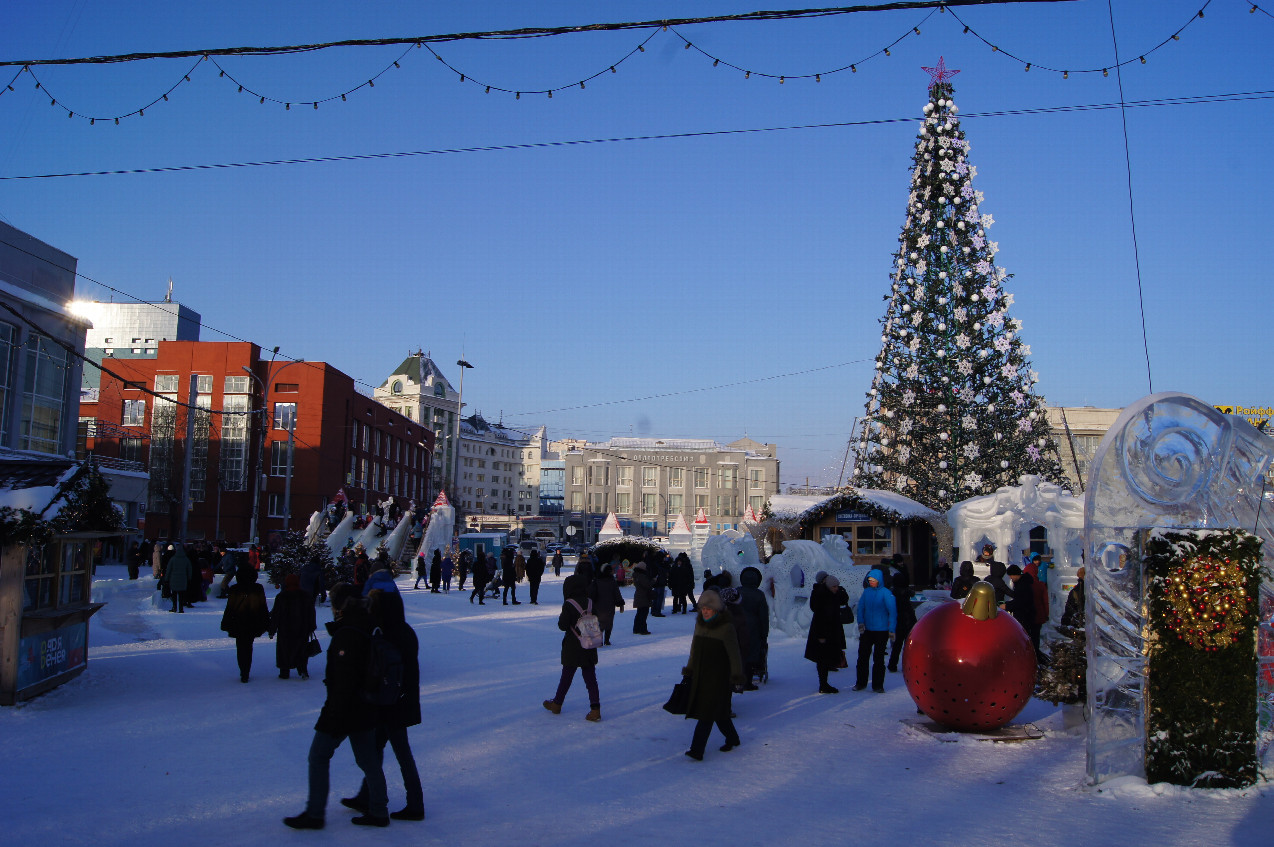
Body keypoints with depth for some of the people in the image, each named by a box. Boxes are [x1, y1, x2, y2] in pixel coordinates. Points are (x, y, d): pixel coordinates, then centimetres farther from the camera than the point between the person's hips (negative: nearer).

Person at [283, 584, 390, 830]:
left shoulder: (346, 635, -21)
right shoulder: (366, 629, 6)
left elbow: (344, 680, -23)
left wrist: (335, 715, -20)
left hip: (344, 707, -9)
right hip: (366, 706, 9)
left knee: (319, 755, 6)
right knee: (368, 759, 14)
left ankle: (314, 814, 12)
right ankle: (378, 811, 20)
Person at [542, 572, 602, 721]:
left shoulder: (569, 604, -14)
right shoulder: (591, 603, 0)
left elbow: (563, 625, -15)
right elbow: (598, 623, 3)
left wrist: (560, 618, 5)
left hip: (572, 648, -3)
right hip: (589, 648, 3)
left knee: (566, 677, 12)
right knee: (590, 677, 6)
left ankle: (557, 704, 28)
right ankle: (595, 708, -1)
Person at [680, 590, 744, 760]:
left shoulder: (726, 627, -13)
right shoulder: (700, 623, 8)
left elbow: (734, 654, -11)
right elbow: (694, 649, 17)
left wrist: (736, 676, -12)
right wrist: (689, 670, 18)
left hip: (719, 676, -7)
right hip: (700, 674, 7)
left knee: (707, 713, -11)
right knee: (718, 711, 15)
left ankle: (697, 749, -14)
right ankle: (732, 739, 34)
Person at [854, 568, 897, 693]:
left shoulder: (886, 593, -7)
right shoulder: (866, 591, 5)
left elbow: (892, 611, -7)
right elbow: (860, 608, 7)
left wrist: (892, 630, -11)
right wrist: (861, 622, -8)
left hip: (881, 631, -3)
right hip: (866, 630, 3)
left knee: (878, 658, 4)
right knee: (862, 657, 6)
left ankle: (877, 685, 13)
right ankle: (860, 682, 18)